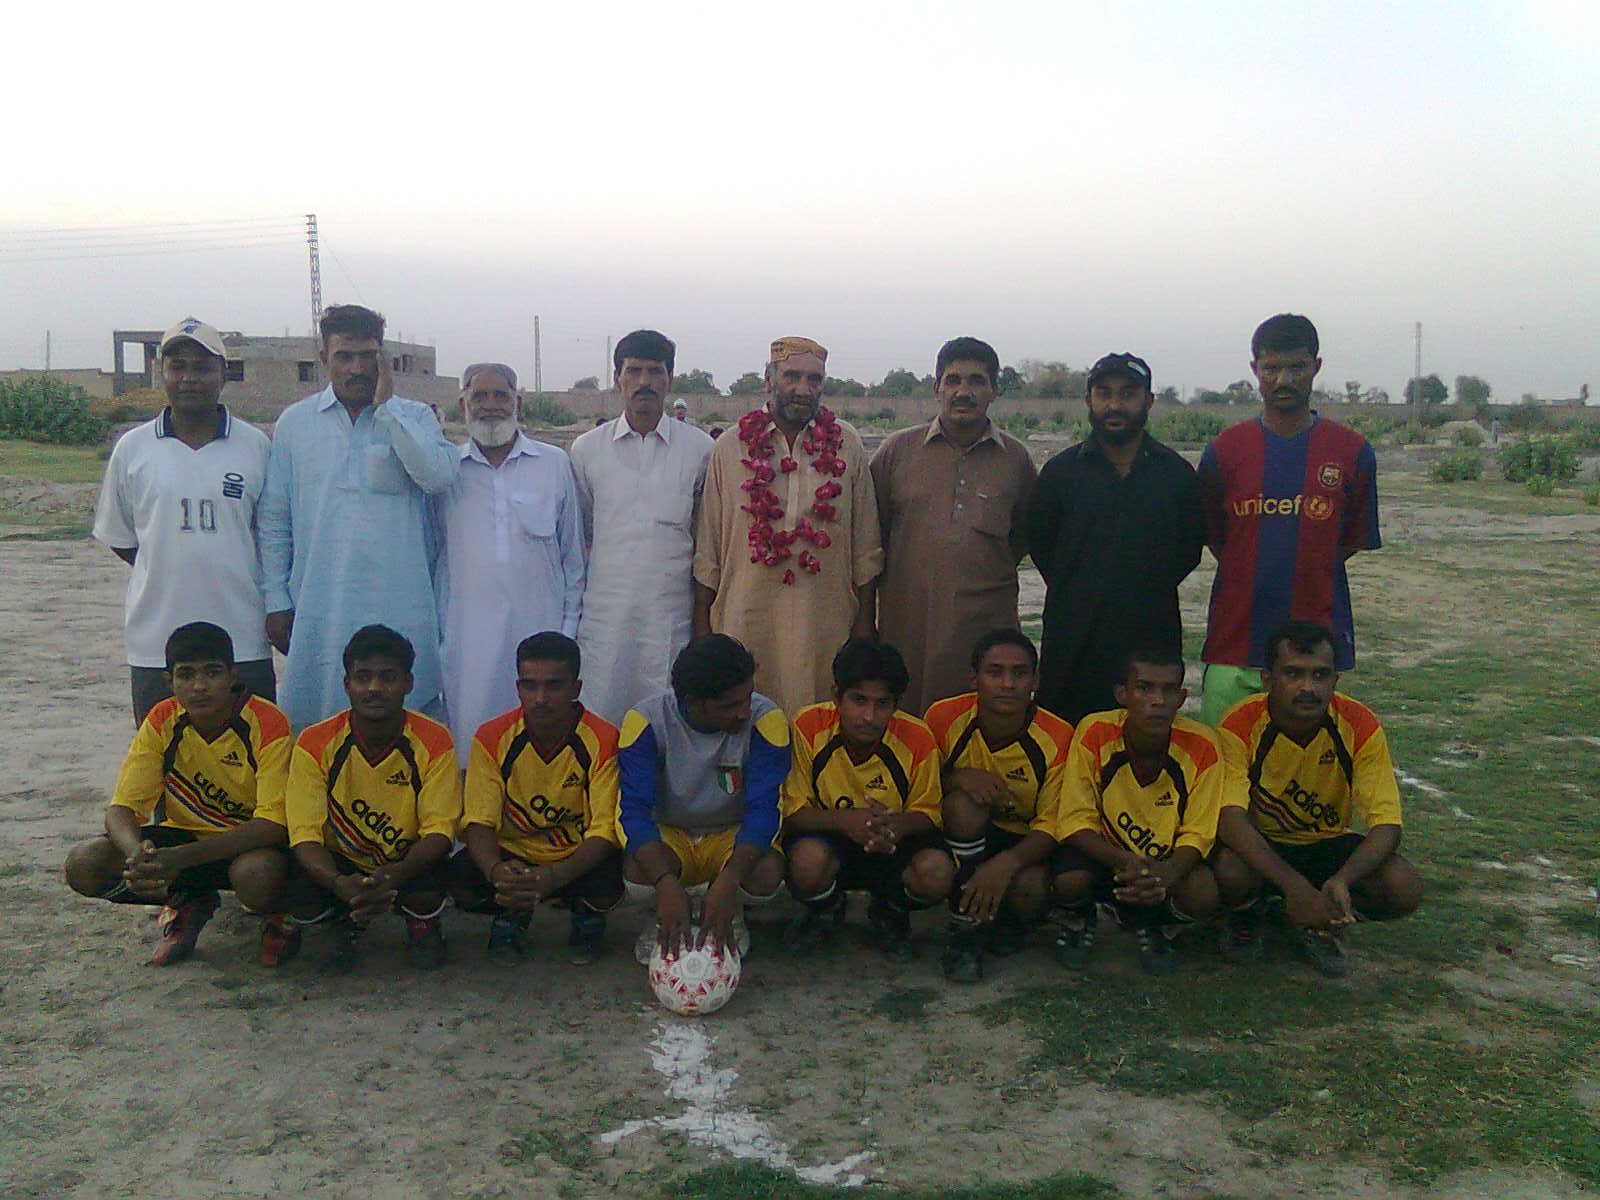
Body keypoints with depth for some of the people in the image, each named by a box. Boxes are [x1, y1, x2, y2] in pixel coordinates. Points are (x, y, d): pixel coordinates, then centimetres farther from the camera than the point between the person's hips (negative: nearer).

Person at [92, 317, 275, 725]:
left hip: (243, 642, 0)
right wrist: (171, 573, 4)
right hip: (155, 645, 1)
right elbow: (119, 537, 13)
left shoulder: (256, 445, 4)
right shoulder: (133, 448, 5)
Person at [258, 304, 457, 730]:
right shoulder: (294, 422, 9)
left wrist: (385, 406, -11)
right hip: (319, 611, 1)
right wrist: (277, 601, 6)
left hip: (401, 611, -1)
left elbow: (440, 476, -15)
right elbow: (274, 521, 10)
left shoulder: (414, 417, 5)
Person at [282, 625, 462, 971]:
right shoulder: (316, 744, -15)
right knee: (300, 898, -29)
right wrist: (340, 884, -40)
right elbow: (305, 835, -19)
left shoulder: (433, 742, -16)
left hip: (408, 864, -1)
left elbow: (440, 831, -19)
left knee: (427, 893, -32)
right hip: (341, 863, 1)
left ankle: (422, 925, 9)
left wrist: (395, 875, -39)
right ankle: (346, 924, 10)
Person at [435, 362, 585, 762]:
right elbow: (432, 554, 13)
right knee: (470, 741, 0)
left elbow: (573, 554, 11)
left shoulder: (554, 464, 7)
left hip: (539, 627, 0)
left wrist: (569, 626, 7)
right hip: (467, 634, 0)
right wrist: (433, 629, 9)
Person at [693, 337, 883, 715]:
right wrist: (701, 624, 4)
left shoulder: (847, 446, 5)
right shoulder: (731, 448, 4)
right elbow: (707, 548, 6)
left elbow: (865, 546, 8)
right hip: (746, 622, 0)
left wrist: (865, 620, 6)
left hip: (826, 624, 0)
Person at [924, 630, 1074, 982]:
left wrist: (1008, 862, -37)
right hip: (964, 837, 1)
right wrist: (958, 778, -28)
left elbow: (1051, 827, -16)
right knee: (964, 802, -33)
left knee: (1032, 888, -34)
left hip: (1022, 844, 0)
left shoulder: (1056, 739, -18)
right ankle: (964, 930, -17)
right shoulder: (945, 719, -17)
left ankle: (1007, 923, 7)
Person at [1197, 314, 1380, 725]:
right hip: (1234, 645, 0)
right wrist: (1257, 578, 8)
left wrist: (1308, 575, 5)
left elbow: (1355, 540, 10)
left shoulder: (1352, 452, 4)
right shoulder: (1224, 449, 5)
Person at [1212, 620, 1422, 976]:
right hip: (1259, 844, -2)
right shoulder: (1241, 726, -24)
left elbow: (1387, 825, -21)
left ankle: (1322, 928, 7)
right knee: (1230, 870, -36)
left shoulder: (1360, 726, -18)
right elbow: (1229, 817, -34)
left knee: (1405, 889, -25)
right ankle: (1244, 919, 3)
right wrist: (1293, 884, -47)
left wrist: (1342, 880, -40)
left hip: (1326, 845, 2)